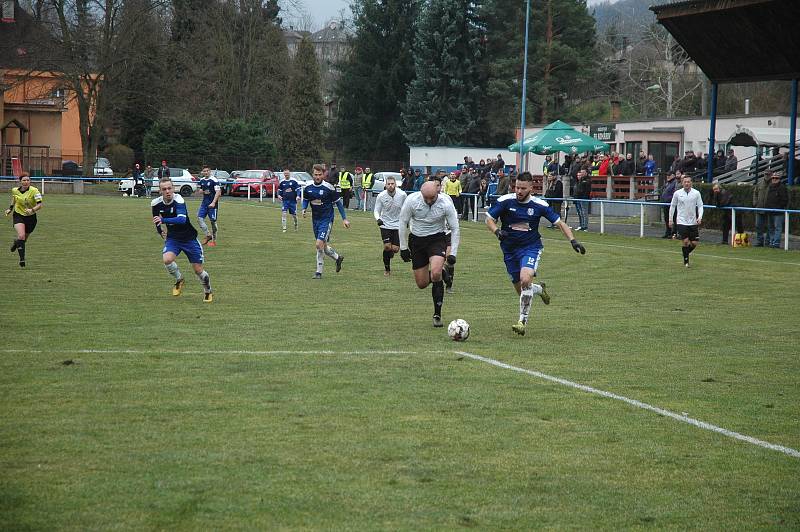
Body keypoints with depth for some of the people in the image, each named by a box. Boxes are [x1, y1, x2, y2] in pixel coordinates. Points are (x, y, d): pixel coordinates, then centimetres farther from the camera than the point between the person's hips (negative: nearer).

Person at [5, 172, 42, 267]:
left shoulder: (34, 191, -19)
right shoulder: (15, 190, -6)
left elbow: (40, 205, -25)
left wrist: (32, 210, -42)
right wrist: (10, 208, 9)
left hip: (31, 217, 0)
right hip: (18, 215, 0)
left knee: (24, 239, 14)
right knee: (21, 236, -23)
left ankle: (16, 242, 51)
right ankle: (22, 259, -16)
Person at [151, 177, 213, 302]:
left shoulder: (178, 200, -25)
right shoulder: (156, 203, -9)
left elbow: (182, 219, -42)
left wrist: (163, 220, -52)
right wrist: (160, 232, 11)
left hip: (189, 238, -3)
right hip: (172, 238, 3)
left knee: (198, 270, 1)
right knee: (167, 259, -27)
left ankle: (208, 292, 30)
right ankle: (179, 280, 4)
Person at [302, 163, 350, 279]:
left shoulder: (329, 188, -13)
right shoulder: (308, 188, 1)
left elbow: (338, 202, -4)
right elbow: (305, 200, 19)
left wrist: (344, 218, -5)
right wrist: (304, 209, -3)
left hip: (326, 220, -6)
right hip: (315, 220, 6)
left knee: (319, 244, -17)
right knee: (323, 246, 13)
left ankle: (319, 272, -2)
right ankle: (338, 258, 39)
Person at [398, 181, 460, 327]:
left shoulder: (446, 203, -18)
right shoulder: (412, 200, -17)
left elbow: (455, 229, -6)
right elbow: (403, 223, -3)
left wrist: (453, 253, -9)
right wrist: (403, 248, -1)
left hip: (437, 239, -2)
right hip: (416, 240, 2)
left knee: (435, 273, -27)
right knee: (422, 284, 2)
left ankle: (437, 314, -14)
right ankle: (441, 273, 39)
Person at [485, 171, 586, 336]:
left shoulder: (539, 205, -8)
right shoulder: (505, 201, -10)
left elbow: (559, 223, 1)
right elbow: (489, 219, -3)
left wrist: (573, 240, -10)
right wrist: (497, 231, -24)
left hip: (531, 248, -2)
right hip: (510, 249, 2)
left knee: (525, 280, -29)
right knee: (520, 290, 9)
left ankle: (523, 321, -20)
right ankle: (540, 289, 45)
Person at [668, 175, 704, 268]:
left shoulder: (696, 193, 0)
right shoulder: (677, 193, -1)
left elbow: (700, 206, 2)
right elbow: (672, 206, 10)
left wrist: (700, 217, -13)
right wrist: (670, 219, 10)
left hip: (693, 222, 2)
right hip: (681, 221, -2)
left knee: (694, 243, 0)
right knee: (685, 241, -11)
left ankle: (686, 253, 30)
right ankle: (686, 261, 6)